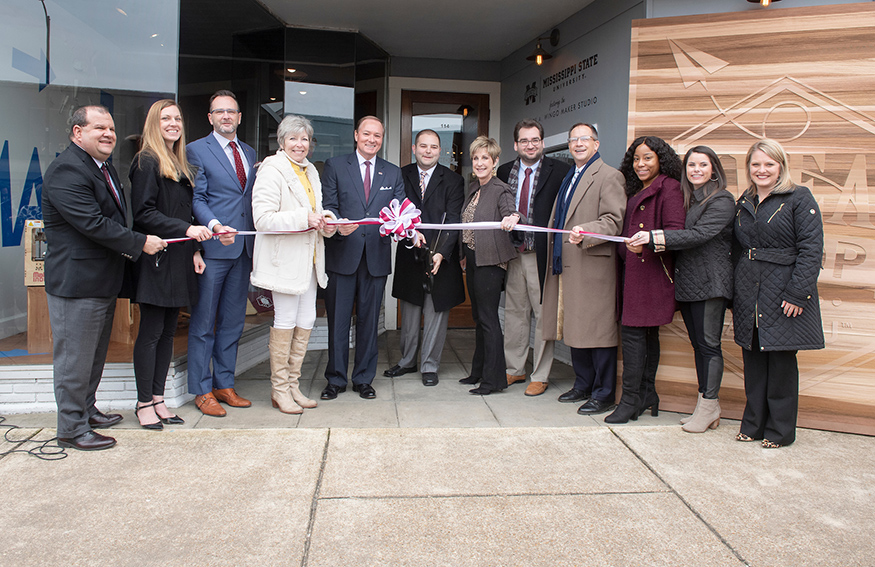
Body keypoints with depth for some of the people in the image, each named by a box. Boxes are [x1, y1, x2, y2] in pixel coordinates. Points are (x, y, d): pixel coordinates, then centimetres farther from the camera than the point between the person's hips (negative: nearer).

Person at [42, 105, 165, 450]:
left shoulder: (104, 167, 15)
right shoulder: (67, 170, -18)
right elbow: (93, 224, -25)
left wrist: (125, 247, 8)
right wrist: (140, 243, -18)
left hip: (103, 280, 10)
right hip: (76, 282, -10)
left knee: (95, 354, 21)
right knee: (75, 357, 1)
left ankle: (86, 410, 36)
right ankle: (72, 429, 13)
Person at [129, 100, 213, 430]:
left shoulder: (180, 164, 17)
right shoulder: (147, 161, -6)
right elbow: (143, 212, -14)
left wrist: (195, 250, 9)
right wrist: (186, 229, -22)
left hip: (179, 260, 7)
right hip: (155, 258, -7)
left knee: (168, 331, 9)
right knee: (151, 332, -2)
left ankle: (158, 399, 17)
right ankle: (144, 403, 9)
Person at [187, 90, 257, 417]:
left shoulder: (250, 154, 17)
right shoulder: (197, 151, -1)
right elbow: (197, 199, -8)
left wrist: (256, 246, 10)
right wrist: (215, 226, -26)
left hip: (243, 248, 6)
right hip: (213, 248, -6)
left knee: (233, 321, 12)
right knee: (203, 322, 2)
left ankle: (224, 384, 23)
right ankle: (202, 390, 12)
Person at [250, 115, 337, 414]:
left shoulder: (310, 171, 17)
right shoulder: (272, 170, -8)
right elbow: (262, 219, -16)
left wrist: (325, 220, 5)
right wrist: (304, 218, -21)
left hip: (309, 259, 8)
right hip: (285, 259, -8)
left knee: (306, 322, 8)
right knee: (285, 321, -3)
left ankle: (293, 385, 19)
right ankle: (279, 389, 11)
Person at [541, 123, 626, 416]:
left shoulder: (609, 176, -5)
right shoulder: (569, 177, 22)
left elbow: (613, 221, -14)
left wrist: (585, 233, -30)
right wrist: (553, 255, 18)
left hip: (594, 266, -8)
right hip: (565, 265, 8)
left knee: (597, 331, -4)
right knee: (574, 327, 13)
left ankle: (604, 394, 6)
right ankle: (583, 386, 25)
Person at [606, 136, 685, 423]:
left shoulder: (668, 187, -5)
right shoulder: (636, 190, 22)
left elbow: (676, 231, -16)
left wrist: (647, 243, -31)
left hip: (652, 269, -8)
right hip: (632, 268, 8)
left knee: (633, 331, -11)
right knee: (647, 333, 12)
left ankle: (630, 400, -6)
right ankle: (647, 394, 18)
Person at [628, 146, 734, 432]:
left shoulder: (722, 200, -6)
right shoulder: (686, 199, 17)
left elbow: (699, 235, -18)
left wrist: (654, 237, -23)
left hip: (709, 282, -7)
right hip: (686, 281, 8)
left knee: (708, 343, -5)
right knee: (698, 343, 10)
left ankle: (709, 406, 4)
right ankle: (705, 407, 18)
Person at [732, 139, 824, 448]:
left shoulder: (799, 199, -4)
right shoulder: (744, 203, 14)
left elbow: (811, 249, -11)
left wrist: (797, 293, -18)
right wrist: (735, 292, 11)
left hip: (783, 292, -5)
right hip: (748, 294, 5)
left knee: (781, 359, 1)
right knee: (753, 360, 9)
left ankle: (780, 430, 14)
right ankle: (753, 425, 21)